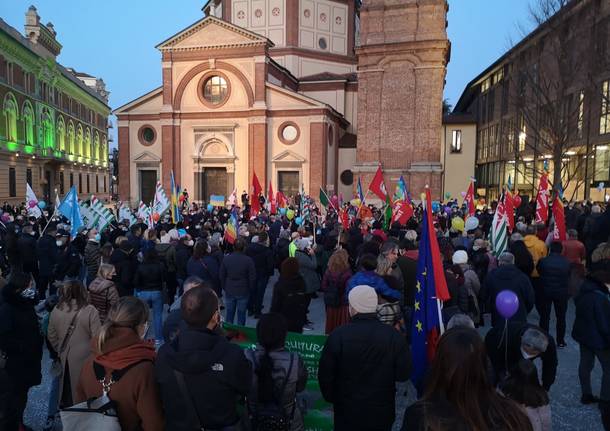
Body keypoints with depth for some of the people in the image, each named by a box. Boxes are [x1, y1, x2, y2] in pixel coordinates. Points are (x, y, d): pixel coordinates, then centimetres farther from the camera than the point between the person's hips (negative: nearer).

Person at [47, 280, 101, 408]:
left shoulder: (56, 310, -3)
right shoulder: (90, 311, -18)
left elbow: (51, 336, 8)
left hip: (65, 358, 5)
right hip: (84, 359, -4)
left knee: (66, 388, 22)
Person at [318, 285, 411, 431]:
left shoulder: (338, 335, -18)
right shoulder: (394, 336, -15)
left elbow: (325, 374, -11)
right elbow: (404, 374, -8)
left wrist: (331, 398, 6)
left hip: (347, 410, -1)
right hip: (382, 412, 1)